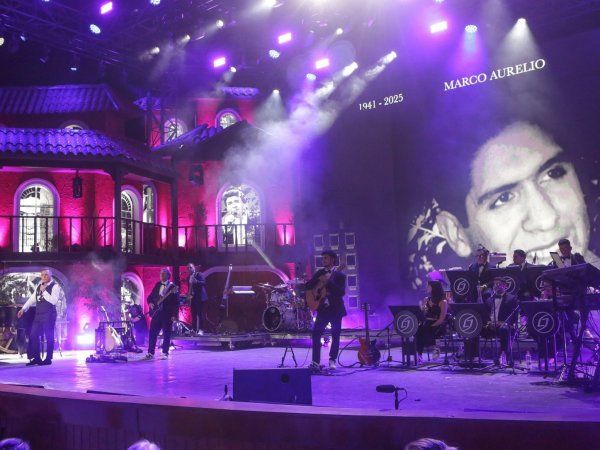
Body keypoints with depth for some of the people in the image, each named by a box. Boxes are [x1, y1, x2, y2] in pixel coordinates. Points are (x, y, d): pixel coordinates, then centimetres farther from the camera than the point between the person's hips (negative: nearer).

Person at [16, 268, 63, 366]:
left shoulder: (55, 286, -9)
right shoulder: (38, 286, 14)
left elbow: (54, 301, -21)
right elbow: (32, 298, 21)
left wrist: (44, 291, -22)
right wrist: (23, 309, 14)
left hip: (49, 315, -7)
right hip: (38, 314, 7)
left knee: (49, 337, -2)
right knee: (33, 335, 5)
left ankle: (48, 359, 5)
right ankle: (36, 358, 12)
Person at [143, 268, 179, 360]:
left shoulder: (173, 287, -4)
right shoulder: (157, 285, 13)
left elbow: (176, 302, -8)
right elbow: (150, 296, 19)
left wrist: (174, 315, -14)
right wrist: (150, 303, -3)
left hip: (167, 314, -5)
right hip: (156, 312, 5)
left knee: (166, 334, 0)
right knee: (152, 333, 2)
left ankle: (165, 353, 7)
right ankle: (150, 353, 8)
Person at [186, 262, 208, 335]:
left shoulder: (199, 274, -5)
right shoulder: (188, 277, 16)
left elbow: (204, 282, -20)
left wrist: (196, 281, -35)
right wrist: (188, 295, 8)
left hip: (200, 297, -7)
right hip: (192, 297, 7)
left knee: (199, 313, -11)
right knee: (193, 314, 5)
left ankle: (200, 330, -12)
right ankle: (194, 330, 7)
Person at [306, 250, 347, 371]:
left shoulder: (339, 275, -3)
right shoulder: (320, 272, 10)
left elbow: (342, 292, -16)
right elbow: (307, 286, 4)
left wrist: (328, 281, -23)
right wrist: (318, 280, -12)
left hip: (335, 309, -3)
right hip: (323, 308, 3)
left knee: (335, 336, 4)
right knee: (316, 334, -5)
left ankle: (332, 360, 18)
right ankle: (316, 362, -3)